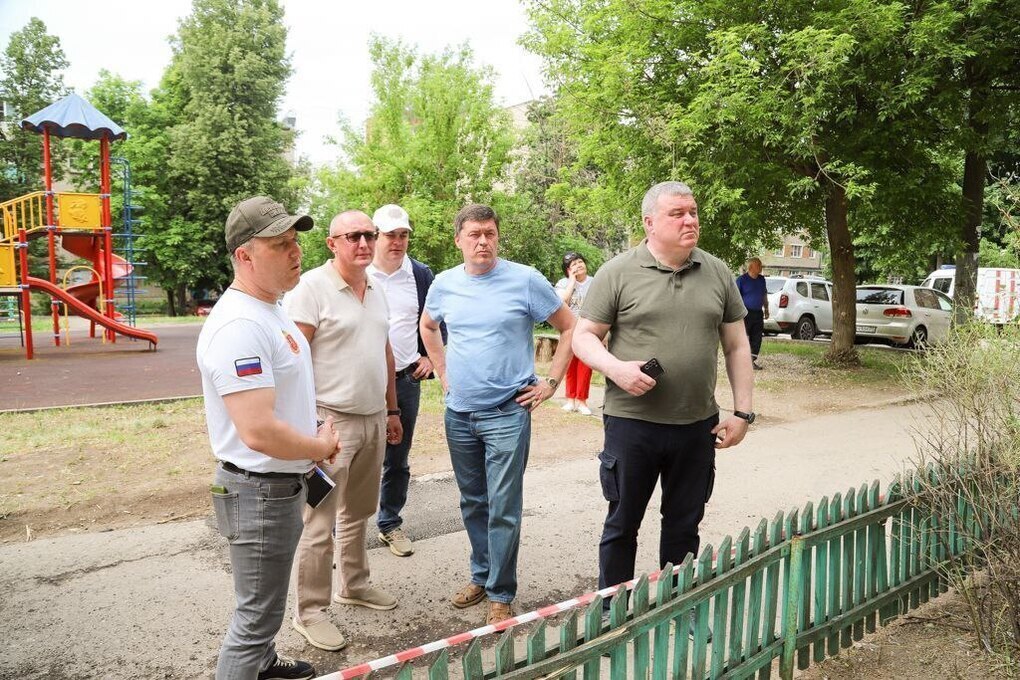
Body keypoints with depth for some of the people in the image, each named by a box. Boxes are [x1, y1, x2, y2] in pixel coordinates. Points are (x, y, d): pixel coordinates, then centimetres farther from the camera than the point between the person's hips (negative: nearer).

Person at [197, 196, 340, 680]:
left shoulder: (270, 310, 7)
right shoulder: (239, 325, -26)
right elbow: (258, 431, -32)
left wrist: (311, 445, 7)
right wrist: (322, 447, -16)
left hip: (282, 484, 11)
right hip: (260, 492, -10)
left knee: (266, 602, 29)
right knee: (257, 613, 5)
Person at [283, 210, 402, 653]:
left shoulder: (376, 292, 12)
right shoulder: (312, 287, -12)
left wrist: (392, 409, 19)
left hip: (374, 420, 8)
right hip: (330, 421, -7)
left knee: (358, 513, 20)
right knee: (321, 524, 0)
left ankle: (353, 585, 36)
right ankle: (309, 611, 13)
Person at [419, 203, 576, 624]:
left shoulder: (525, 280, -8)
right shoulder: (444, 284, 4)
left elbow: (570, 327, -2)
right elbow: (428, 327, 24)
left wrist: (550, 382, -6)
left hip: (507, 413, -4)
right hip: (459, 413, 5)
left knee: (503, 509, -2)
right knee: (472, 503, 16)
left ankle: (501, 594, 12)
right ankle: (481, 576, 33)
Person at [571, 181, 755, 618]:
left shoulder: (718, 274, 6)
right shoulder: (618, 273, -5)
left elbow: (737, 346, 10)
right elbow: (584, 336, -2)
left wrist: (742, 411, 4)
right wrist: (616, 368, -21)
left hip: (698, 425, 3)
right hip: (632, 422, -3)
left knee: (684, 526, 16)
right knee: (622, 523, 10)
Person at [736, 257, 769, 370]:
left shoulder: (761, 279, 13)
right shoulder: (741, 279, -6)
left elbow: (764, 295, 23)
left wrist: (766, 309, 21)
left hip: (758, 313, 6)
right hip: (746, 313, -6)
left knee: (757, 339, 6)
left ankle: (753, 360, 15)